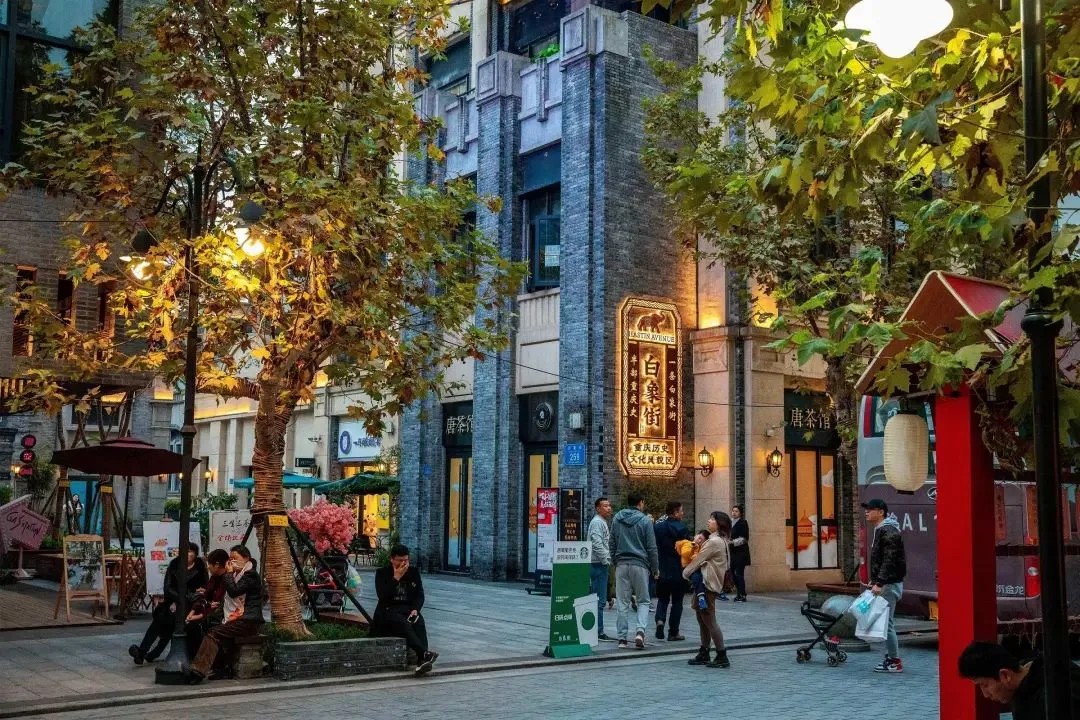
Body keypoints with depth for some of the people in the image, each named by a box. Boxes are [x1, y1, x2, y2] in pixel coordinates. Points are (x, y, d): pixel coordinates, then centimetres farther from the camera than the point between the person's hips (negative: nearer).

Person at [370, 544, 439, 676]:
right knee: (403, 623, -36)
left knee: (419, 623, -31)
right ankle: (425, 653, -50)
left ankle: (422, 660, -46)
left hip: (408, 609, 3)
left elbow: (420, 595, 12)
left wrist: (415, 609, -8)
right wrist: (396, 578, -14)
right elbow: (383, 596, -11)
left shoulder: (414, 572, 13)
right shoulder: (382, 573, 3)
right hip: (388, 610, -3)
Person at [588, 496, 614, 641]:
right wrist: (606, 560, -17)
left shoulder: (603, 522, 21)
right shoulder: (597, 522, -12)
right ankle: (598, 632, -8)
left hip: (601, 565, 11)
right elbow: (597, 543, -22)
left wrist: (608, 559, 18)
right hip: (598, 565, -11)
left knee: (599, 600, 13)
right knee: (600, 600, -9)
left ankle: (596, 630, 17)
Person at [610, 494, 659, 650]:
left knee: (622, 602, 6)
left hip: (621, 565, 3)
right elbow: (651, 547, -2)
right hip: (640, 565, -3)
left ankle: (622, 638, 6)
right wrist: (655, 568, 6)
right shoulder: (644, 520, -4)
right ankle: (640, 630, -12)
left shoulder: (617, 519, 7)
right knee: (643, 601, 8)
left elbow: (612, 544, 12)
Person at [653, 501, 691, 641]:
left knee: (662, 598, 17)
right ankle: (673, 632, 11)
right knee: (677, 601, 9)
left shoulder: (657, 527, -2)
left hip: (662, 570, 2)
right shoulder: (683, 528, -11)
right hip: (678, 571, -2)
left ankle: (660, 620, -9)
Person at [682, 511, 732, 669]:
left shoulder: (715, 541, -15)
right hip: (706, 583, 10)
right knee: (702, 620, 14)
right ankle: (703, 655, 20)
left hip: (708, 585, -10)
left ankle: (722, 657, -5)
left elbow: (698, 560, -12)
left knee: (709, 620, -7)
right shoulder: (720, 540, 17)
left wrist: (685, 573, 0)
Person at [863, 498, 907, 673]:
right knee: (886, 622, 14)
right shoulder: (880, 530, 15)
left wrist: (879, 583, -29)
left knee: (887, 623, -7)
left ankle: (895, 662, -2)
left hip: (889, 584, -11)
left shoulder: (888, 532, -18)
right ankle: (890, 657, 21)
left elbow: (889, 560, -25)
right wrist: (874, 580, 22)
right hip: (885, 584, 11)